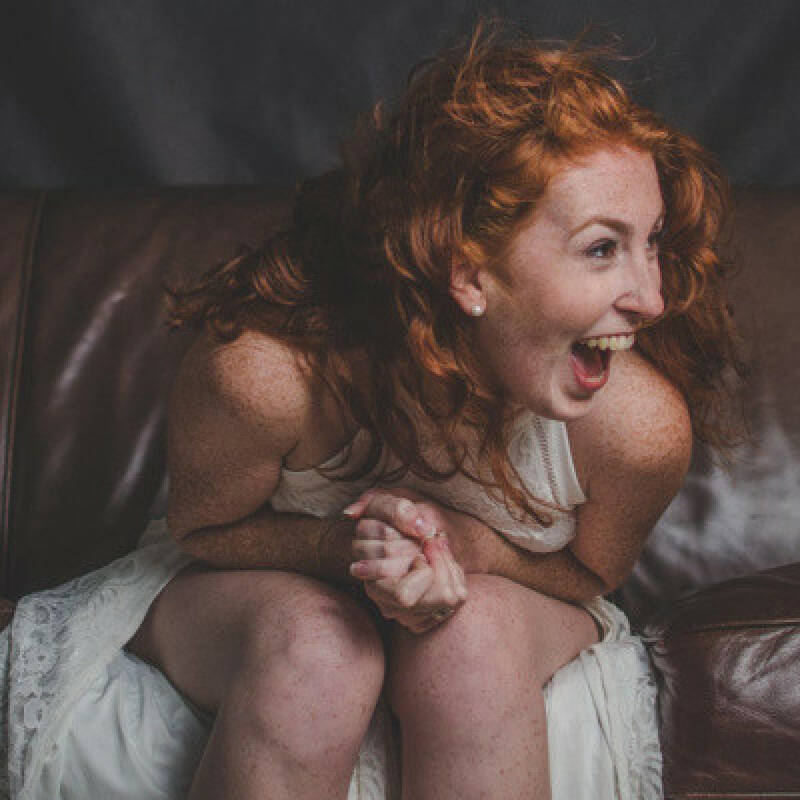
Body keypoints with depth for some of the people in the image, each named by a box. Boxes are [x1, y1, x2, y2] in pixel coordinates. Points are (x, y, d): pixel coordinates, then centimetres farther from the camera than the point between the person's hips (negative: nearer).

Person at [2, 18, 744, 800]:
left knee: (476, 627, -34)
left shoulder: (639, 421, -29)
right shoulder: (267, 369, -35)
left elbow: (587, 576, -7)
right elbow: (200, 529, -12)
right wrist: (341, 544, -33)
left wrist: (468, 546, -30)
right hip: (258, 585, -1)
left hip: (506, 599, 1)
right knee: (315, 648, -35)